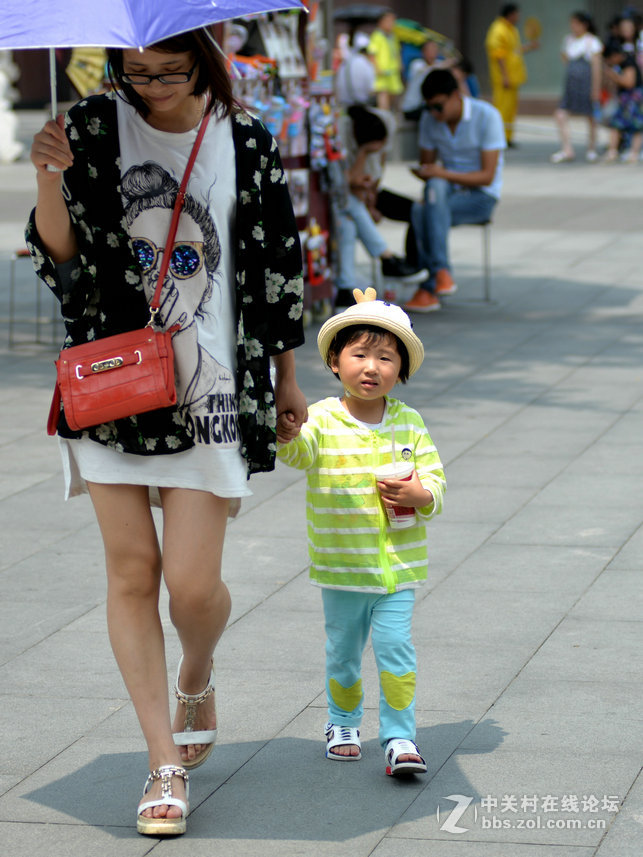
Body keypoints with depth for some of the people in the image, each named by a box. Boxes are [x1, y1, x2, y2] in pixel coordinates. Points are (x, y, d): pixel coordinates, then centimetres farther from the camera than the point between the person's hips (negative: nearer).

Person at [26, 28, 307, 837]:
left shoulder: (247, 143, 1)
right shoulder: (92, 127, 0)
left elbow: (278, 262, 9)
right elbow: (58, 256, -1)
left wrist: (285, 377, 13)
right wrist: (49, 180, -19)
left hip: (211, 385, -1)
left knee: (192, 581, -6)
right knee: (131, 571, 2)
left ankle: (195, 682, 30)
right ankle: (166, 761, 14)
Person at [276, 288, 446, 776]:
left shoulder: (410, 424, 2)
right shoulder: (322, 421, -7)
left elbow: (435, 481, 6)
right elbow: (297, 452, -27)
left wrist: (421, 495, -16)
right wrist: (287, 433, -49)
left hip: (398, 566, 1)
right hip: (341, 566, -1)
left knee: (396, 650, -6)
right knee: (343, 654, 13)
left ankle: (400, 737, 3)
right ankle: (343, 723, 35)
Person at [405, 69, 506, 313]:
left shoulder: (487, 116, -12)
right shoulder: (429, 119, 4)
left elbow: (487, 176, -15)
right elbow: (426, 165, 12)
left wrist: (444, 174, -26)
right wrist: (425, 173, -13)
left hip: (481, 195, -4)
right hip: (447, 191, 4)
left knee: (422, 212, -32)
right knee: (435, 187, -35)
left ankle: (428, 290, -28)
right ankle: (441, 272, -37)